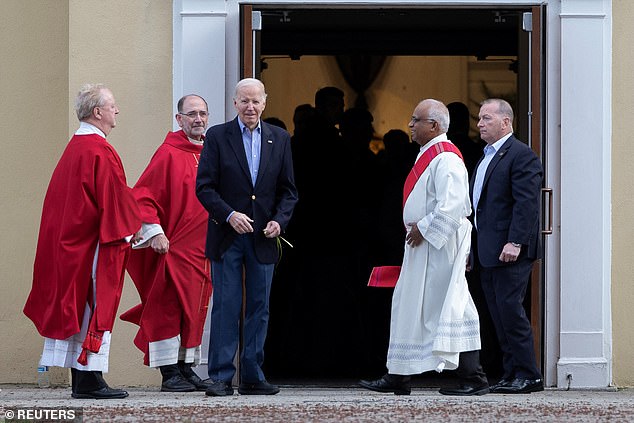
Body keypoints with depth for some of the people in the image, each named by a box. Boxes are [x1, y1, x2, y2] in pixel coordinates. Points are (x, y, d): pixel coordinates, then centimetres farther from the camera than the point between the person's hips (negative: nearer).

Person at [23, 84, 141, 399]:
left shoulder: (74, 147, 14)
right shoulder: (100, 151, -16)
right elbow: (115, 198, -16)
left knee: (77, 307, 9)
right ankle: (89, 380, -7)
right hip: (95, 243, -9)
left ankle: (80, 382, 11)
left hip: (69, 241, 9)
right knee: (95, 304, -6)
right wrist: (128, 230, -3)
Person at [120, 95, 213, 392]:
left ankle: (187, 369, 18)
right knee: (169, 309, -5)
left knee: (195, 312, 10)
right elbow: (143, 195, -10)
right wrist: (154, 231, -18)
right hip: (174, 246, -7)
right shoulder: (169, 154, -7)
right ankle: (170, 374, -2)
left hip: (204, 250, 7)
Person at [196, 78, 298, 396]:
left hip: (263, 238, 3)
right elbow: (204, 187, -4)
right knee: (225, 307, -3)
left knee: (259, 308, 6)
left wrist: (279, 221, -7)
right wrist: (229, 215, -17)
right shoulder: (217, 136, 0)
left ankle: (252, 376, 12)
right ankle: (221, 377, 1)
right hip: (227, 236, -3)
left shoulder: (280, 139, 9)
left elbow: (288, 190, 10)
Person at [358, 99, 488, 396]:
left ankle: (474, 380, -3)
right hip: (423, 247, 11)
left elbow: (452, 205, -27)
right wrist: (419, 228, 14)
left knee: (450, 309, -7)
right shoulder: (429, 156, 15)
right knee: (409, 306, 11)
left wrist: (424, 229, -20)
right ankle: (398, 378, 16)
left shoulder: (445, 159, -17)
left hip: (439, 248, -11)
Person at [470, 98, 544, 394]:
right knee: (499, 314, 8)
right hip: (488, 252, 9)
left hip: (509, 250, -9)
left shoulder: (522, 155, -8)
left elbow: (526, 203, -17)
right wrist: (473, 248, 18)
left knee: (510, 309, -11)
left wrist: (515, 243, -24)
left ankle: (528, 375, -6)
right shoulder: (486, 157, 21)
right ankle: (512, 374, 12)